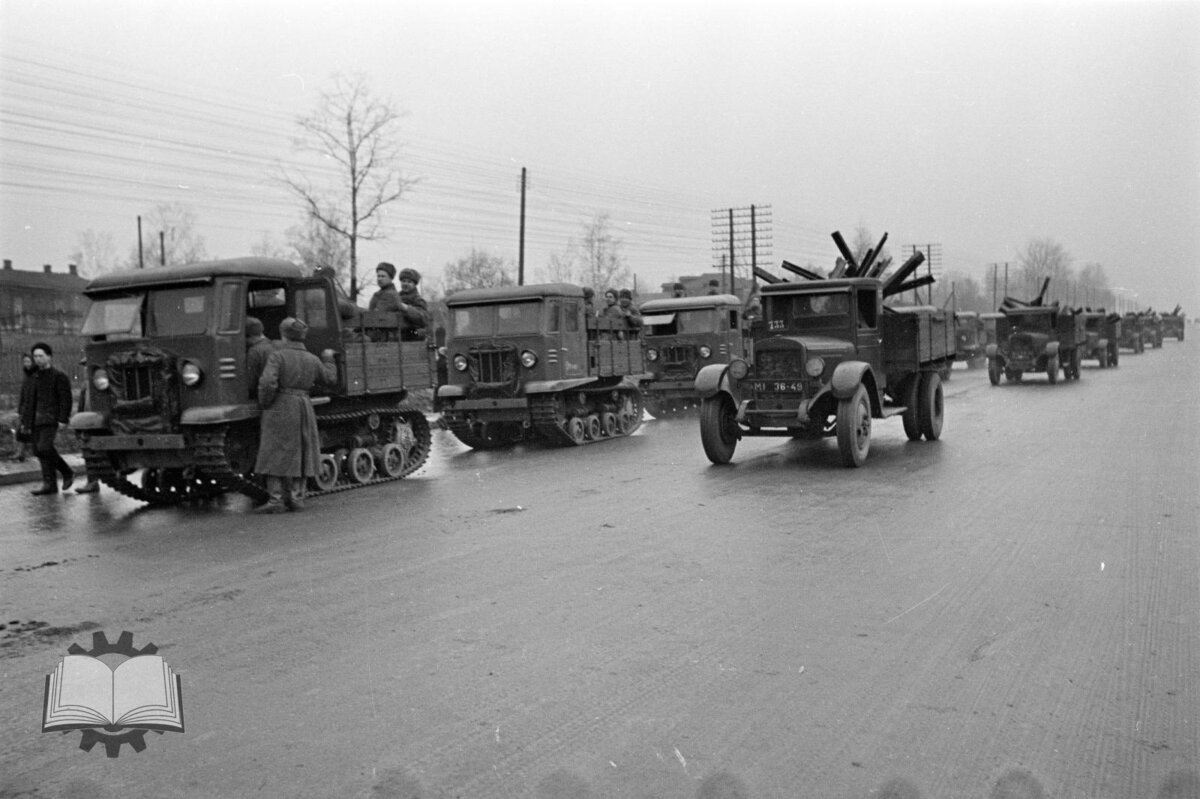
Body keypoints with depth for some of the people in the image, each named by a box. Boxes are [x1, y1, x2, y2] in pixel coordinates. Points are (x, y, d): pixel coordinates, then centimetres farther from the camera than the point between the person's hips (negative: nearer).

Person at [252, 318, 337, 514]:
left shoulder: (277, 356, -10)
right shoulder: (312, 360, 6)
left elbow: (267, 383, -21)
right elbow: (330, 379, 20)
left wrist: (264, 403, -5)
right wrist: (328, 360, 35)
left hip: (280, 409, -4)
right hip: (304, 407, 5)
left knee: (275, 453, 1)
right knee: (299, 453, 14)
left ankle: (276, 499, -3)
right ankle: (296, 497, 13)